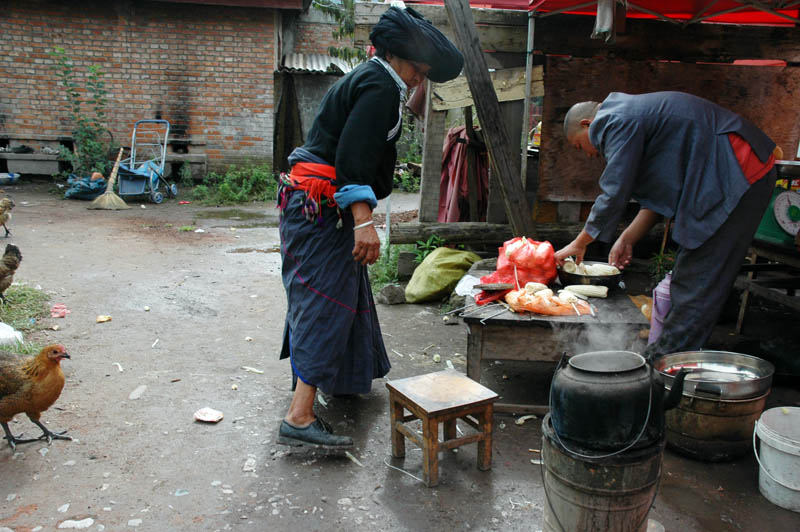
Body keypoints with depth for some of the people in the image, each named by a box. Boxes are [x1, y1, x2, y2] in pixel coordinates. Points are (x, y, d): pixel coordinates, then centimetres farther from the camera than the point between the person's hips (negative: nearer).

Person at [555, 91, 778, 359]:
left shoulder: (616, 121, -11)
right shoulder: (633, 115, 21)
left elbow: (614, 194, -13)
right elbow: (659, 192, 19)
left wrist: (579, 244, -1)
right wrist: (627, 239, 14)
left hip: (736, 178, -11)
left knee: (695, 286, -7)